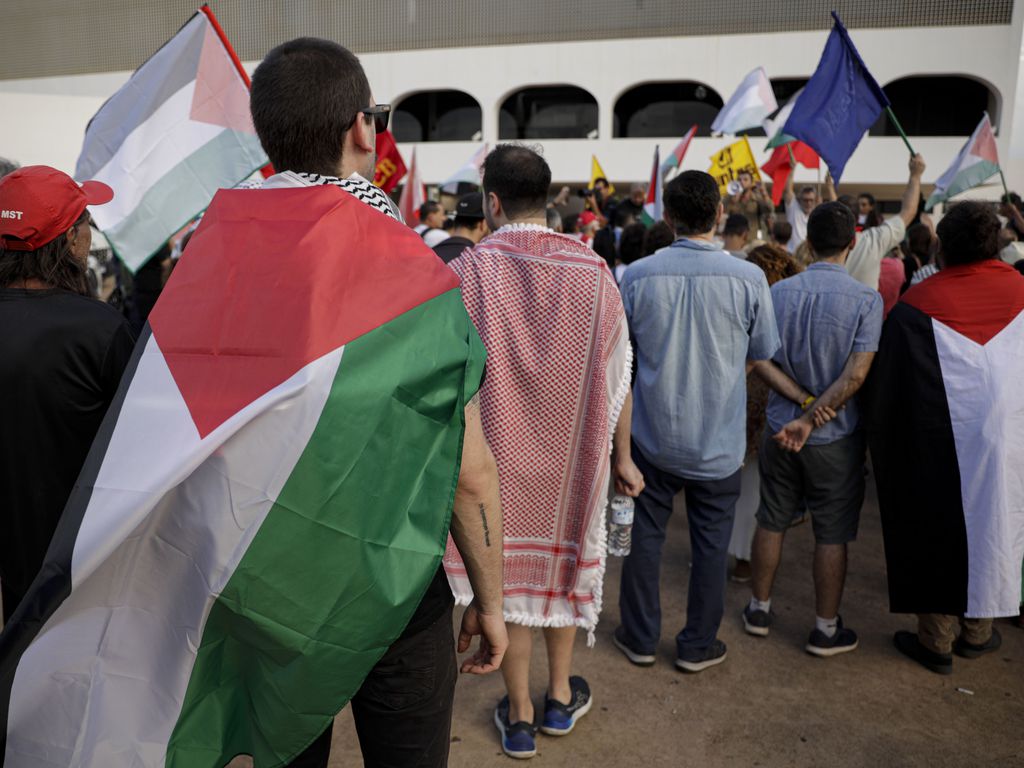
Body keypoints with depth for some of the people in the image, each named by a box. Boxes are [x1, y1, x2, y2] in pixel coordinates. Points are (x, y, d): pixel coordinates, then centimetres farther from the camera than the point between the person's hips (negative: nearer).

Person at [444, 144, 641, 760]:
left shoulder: (465, 272, -14)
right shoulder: (592, 270, -9)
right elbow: (616, 376, -4)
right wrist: (622, 456, 7)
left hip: (496, 452, -1)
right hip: (572, 451, 2)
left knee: (505, 566, 13)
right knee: (565, 552, 20)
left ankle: (519, 716, 27)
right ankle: (562, 697, 36)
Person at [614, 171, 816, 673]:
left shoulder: (636, 276, -9)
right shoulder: (748, 278, -11)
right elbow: (760, 360, -2)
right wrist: (806, 398, 12)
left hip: (652, 437, 1)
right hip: (718, 443, 0)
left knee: (645, 536, 14)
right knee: (710, 544, 14)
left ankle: (640, 638, 29)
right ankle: (697, 646, 28)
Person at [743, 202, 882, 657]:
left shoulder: (779, 292, -5)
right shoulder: (866, 300, -13)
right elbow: (855, 375, -20)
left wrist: (797, 412, 9)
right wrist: (811, 419, -19)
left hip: (779, 427, 3)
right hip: (836, 436, -3)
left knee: (772, 522, 16)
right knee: (832, 534, 10)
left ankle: (759, 610, 30)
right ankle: (826, 629, 22)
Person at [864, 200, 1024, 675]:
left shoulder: (918, 303, -12)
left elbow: (888, 387, -9)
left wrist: (885, 448, 2)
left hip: (940, 446, -3)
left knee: (937, 532, 11)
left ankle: (935, 641, 22)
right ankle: (977, 632, 33)